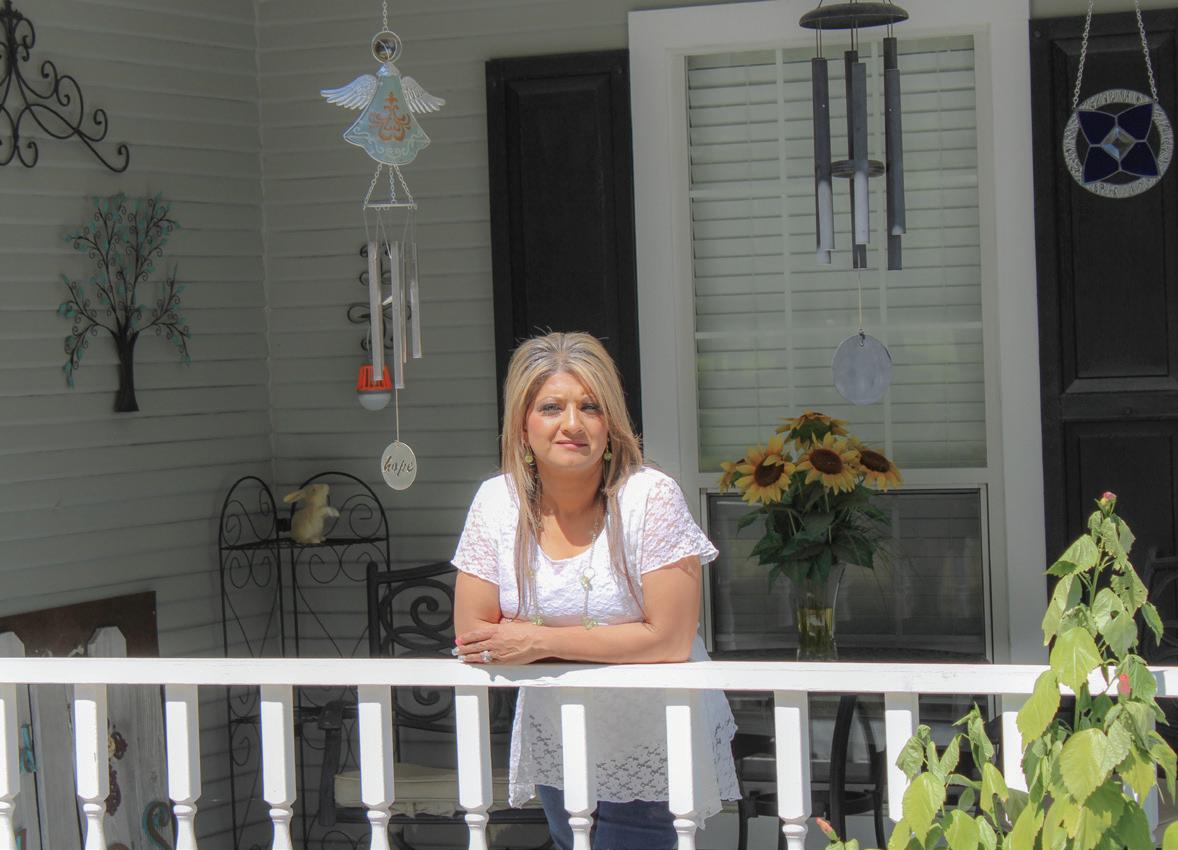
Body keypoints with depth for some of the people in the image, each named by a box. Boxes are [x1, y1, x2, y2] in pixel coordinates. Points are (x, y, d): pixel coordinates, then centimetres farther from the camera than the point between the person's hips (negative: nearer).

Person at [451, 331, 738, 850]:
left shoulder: (650, 498, -17)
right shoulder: (497, 502, -7)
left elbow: (670, 641, -21)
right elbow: (472, 639, -9)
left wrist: (543, 641, -20)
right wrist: (604, 641, -17)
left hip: (650, 762, -4)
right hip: (555, 755, 4)